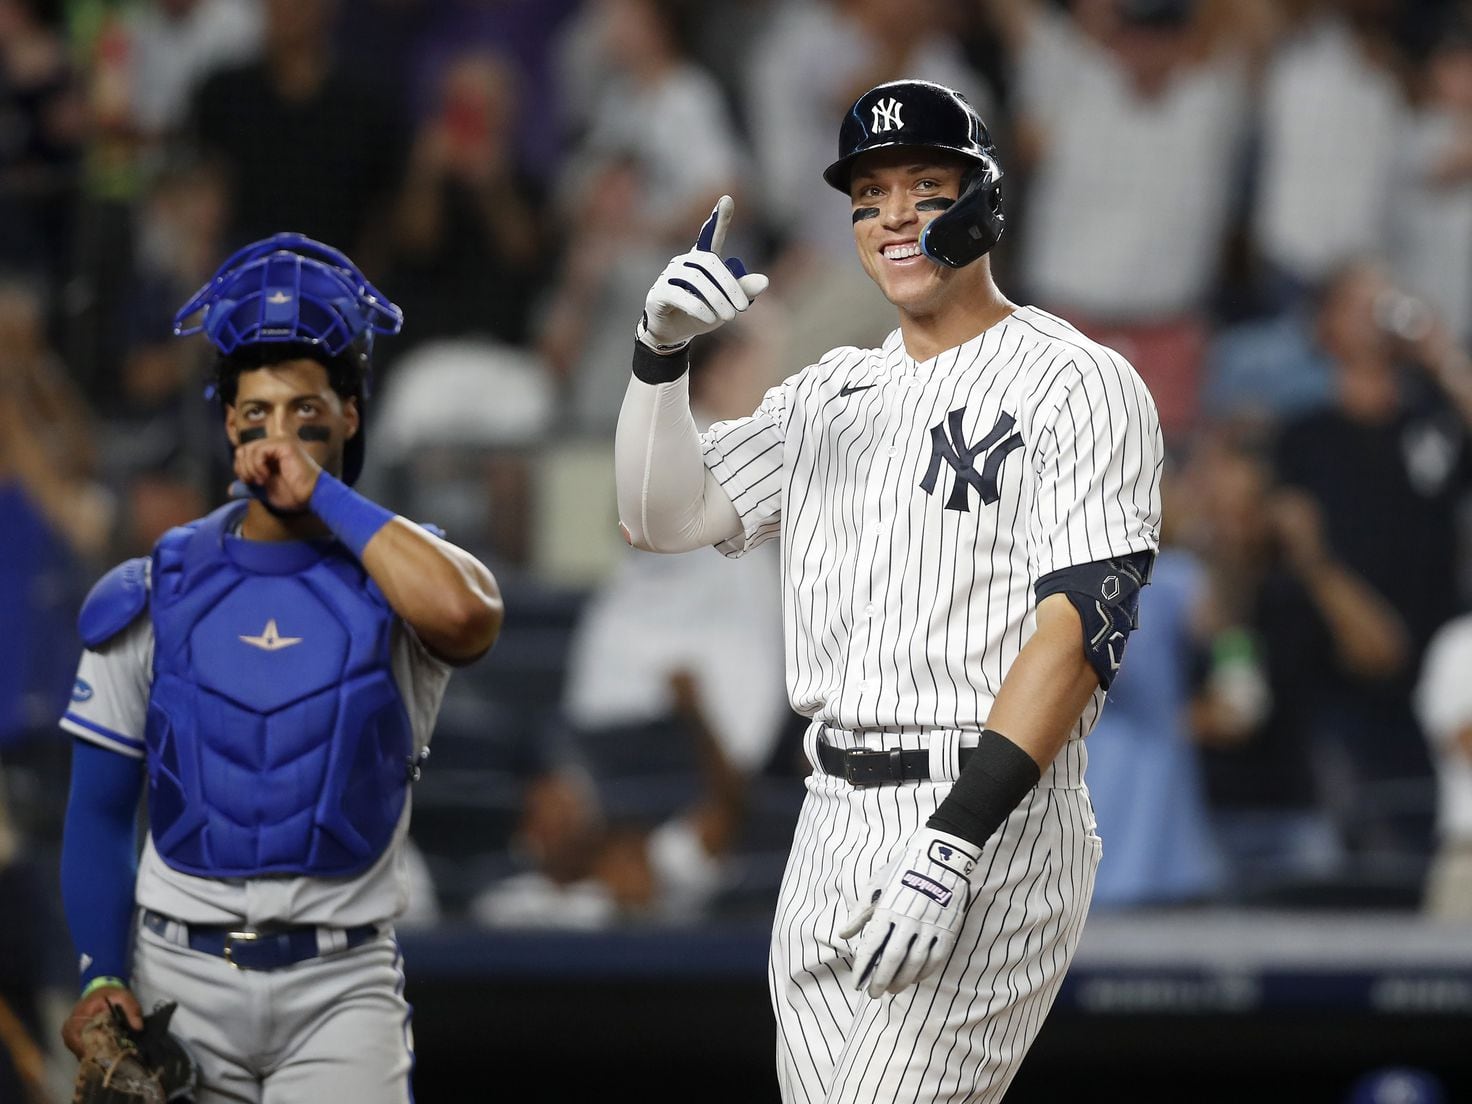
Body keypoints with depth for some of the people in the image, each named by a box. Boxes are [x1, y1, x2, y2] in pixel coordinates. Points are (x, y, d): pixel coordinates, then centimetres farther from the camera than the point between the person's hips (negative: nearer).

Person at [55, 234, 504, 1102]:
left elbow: (464, 614, -26)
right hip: (179, 979, 2)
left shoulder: (396, 579, 1)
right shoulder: (155, 596, 7)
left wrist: (322, 493, -16)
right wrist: (102, 976, -4)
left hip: (341, 988, -2)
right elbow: (100, 809, 9)